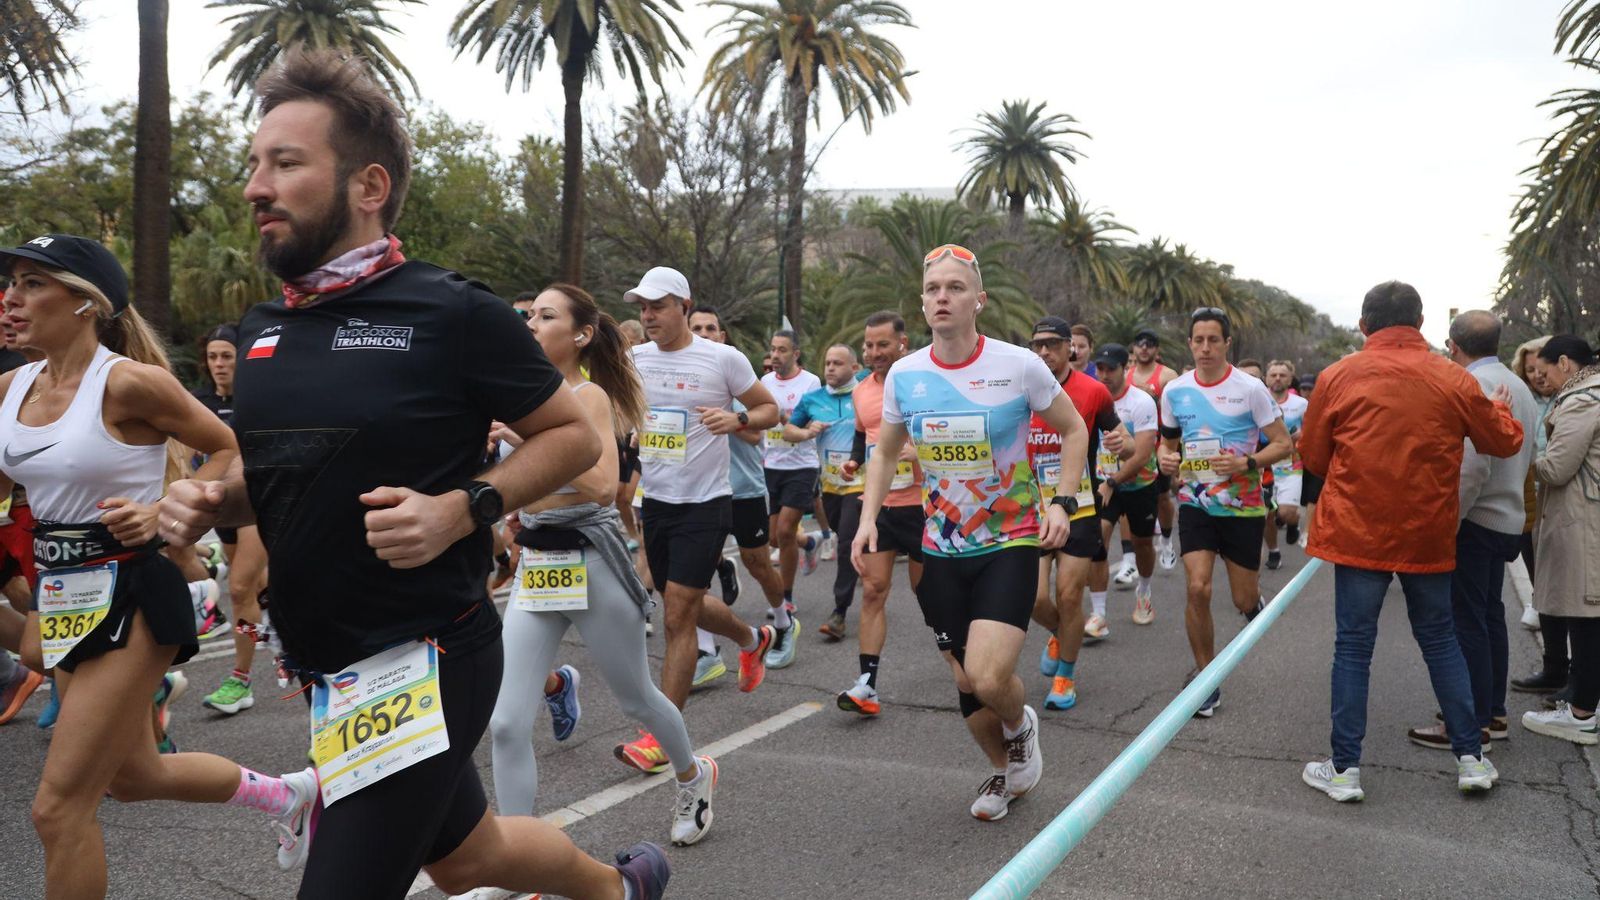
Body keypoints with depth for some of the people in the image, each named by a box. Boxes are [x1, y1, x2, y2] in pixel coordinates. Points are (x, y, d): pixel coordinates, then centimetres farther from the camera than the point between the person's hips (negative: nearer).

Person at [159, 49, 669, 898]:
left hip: (420, 662, -8)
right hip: (327, 666, 8)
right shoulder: (261, 329, 6)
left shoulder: (452, 312, -15)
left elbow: (574, 435, -8)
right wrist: (209, 500, -2)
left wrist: (463, 509, -22)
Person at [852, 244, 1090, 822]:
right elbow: (885, 452, 13)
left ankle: (1021, 726, 18)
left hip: (1011, 545, -3)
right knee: (966, 682, 11)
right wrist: (868, 518, 0)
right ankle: (1005, 772, 38)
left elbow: (1073, 430, 4)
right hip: (940, 551, 4)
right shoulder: (904, 374, -2)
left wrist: (1062, 502, -9)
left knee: (989, 677, -19)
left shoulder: (1019, 365, -11)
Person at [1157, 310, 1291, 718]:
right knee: (1197, 589, -14)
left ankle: (1253, 596, 46)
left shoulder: (1250, 388, -9)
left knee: (1243, 601, 5)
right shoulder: (1174, 390, 0)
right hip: (1195, 504, 2)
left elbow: (1282, 443, -5)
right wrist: (1165, 458, -8)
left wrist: (1246, 463, -23)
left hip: (1242, 506, -2)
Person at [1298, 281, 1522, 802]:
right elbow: (1505, 442, 12)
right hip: (1428, 534, 2)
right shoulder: (1454, 381, -3)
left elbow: (1312, 458, 1)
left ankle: (1345, 769, 8)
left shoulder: (1338, 378, -7)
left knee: (1353, 646, 5)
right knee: (1440, 640, 17)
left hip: (1358, 532, -2)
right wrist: (1500, 409, 32)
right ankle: (1471, 758, 23)